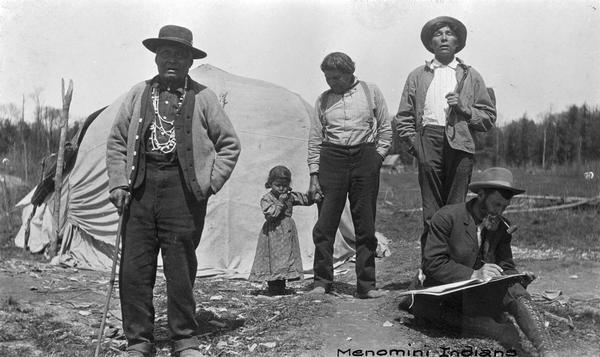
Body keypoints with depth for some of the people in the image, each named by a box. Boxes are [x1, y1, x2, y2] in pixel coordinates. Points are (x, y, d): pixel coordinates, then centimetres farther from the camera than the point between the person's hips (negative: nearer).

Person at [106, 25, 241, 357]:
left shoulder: (203, 97, 6)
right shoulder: (138, 94, 12)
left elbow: (229, 144, 9)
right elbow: (116, 141, 14)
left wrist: (209, 183, -1)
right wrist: (118, 183, 3)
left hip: (183, 189, -2)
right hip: (141, 186, 2)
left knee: (181, 267, 1)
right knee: (134, 267, 2)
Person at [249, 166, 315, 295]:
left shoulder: (290, 196, 7)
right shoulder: (266, 198, -8)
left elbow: (306, 200, 13)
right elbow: (270, 213, -21)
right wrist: (280, 202, -20)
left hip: (287, 233, 5)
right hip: (273, 234, -5)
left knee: (286, 258, 7)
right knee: (273, 260, -5)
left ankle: (281, 288, 17)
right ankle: (274, 288, 3)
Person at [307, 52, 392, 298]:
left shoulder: (371, 92, 8)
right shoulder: (323, 100, 10)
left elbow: (385, 128, 11)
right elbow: (315, 140, 9)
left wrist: (378, 156, -1)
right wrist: (314, 175, 3)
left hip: (365, 159, -1)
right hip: (332, 159, 1)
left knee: (365, 225, 2)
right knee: (325, 224, -4)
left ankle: (366, 285, 9)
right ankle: (322, 282, 7)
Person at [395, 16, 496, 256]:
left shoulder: (471, 76, 18)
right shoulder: (417, 76, 18)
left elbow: (489, 118, 12)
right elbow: (403, 119, 14)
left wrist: (464, 109, -4)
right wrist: (416, 144, 1)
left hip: (460, 145, 0)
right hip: (428, 143, 0)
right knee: (431, 212, -3)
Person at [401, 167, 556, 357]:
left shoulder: (502, 227, 6)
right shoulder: (447, 217, -12)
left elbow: (506, 267, 11)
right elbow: (432, 264, -17)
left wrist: (518, 278, -13)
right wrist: (473, 274, -28)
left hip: (482, 294, 3)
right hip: (443, 295, -3)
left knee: (515, 291, -25)